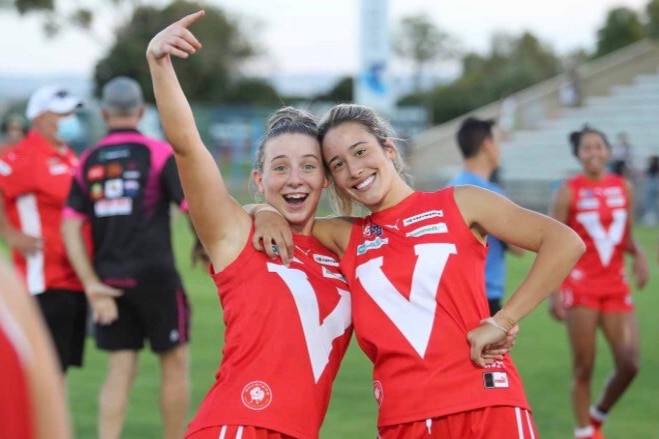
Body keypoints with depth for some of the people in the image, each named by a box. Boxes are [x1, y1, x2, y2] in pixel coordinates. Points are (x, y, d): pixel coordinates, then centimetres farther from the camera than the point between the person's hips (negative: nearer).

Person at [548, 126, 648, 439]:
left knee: (629, 364, -3)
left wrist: (638, 253, -7)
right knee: (584, 367, -1)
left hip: (616, 286, 4)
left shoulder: (623, 187, 7)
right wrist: (554, 292, -12)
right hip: (580, 285, -4)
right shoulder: (569, 192, -5)